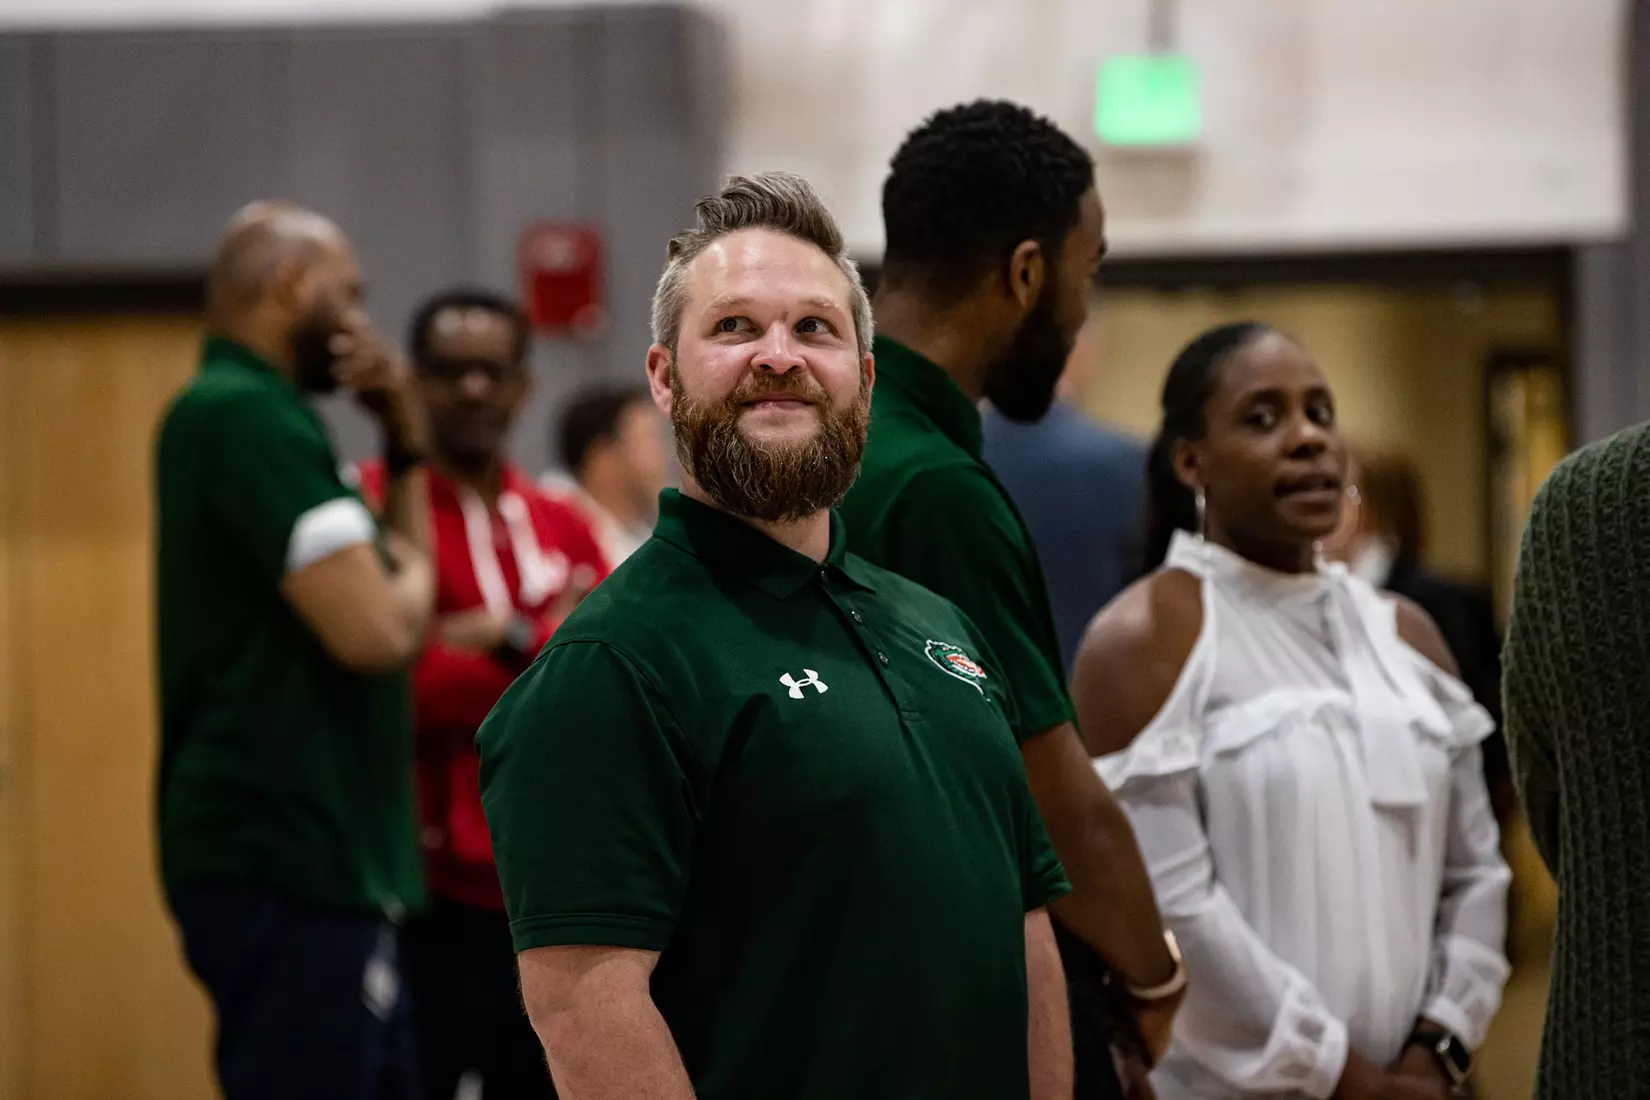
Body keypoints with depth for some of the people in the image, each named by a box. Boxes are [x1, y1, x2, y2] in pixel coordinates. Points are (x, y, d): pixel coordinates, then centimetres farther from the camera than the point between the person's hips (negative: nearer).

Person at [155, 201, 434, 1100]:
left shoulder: (256, 418, 18)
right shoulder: (245, 416, -15)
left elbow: (394, 601, 20)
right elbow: (375, 628, -23)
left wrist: (405, 449, 9)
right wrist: (408, 574, -2)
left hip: (315, 858, 11)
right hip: (285, 865, -11)